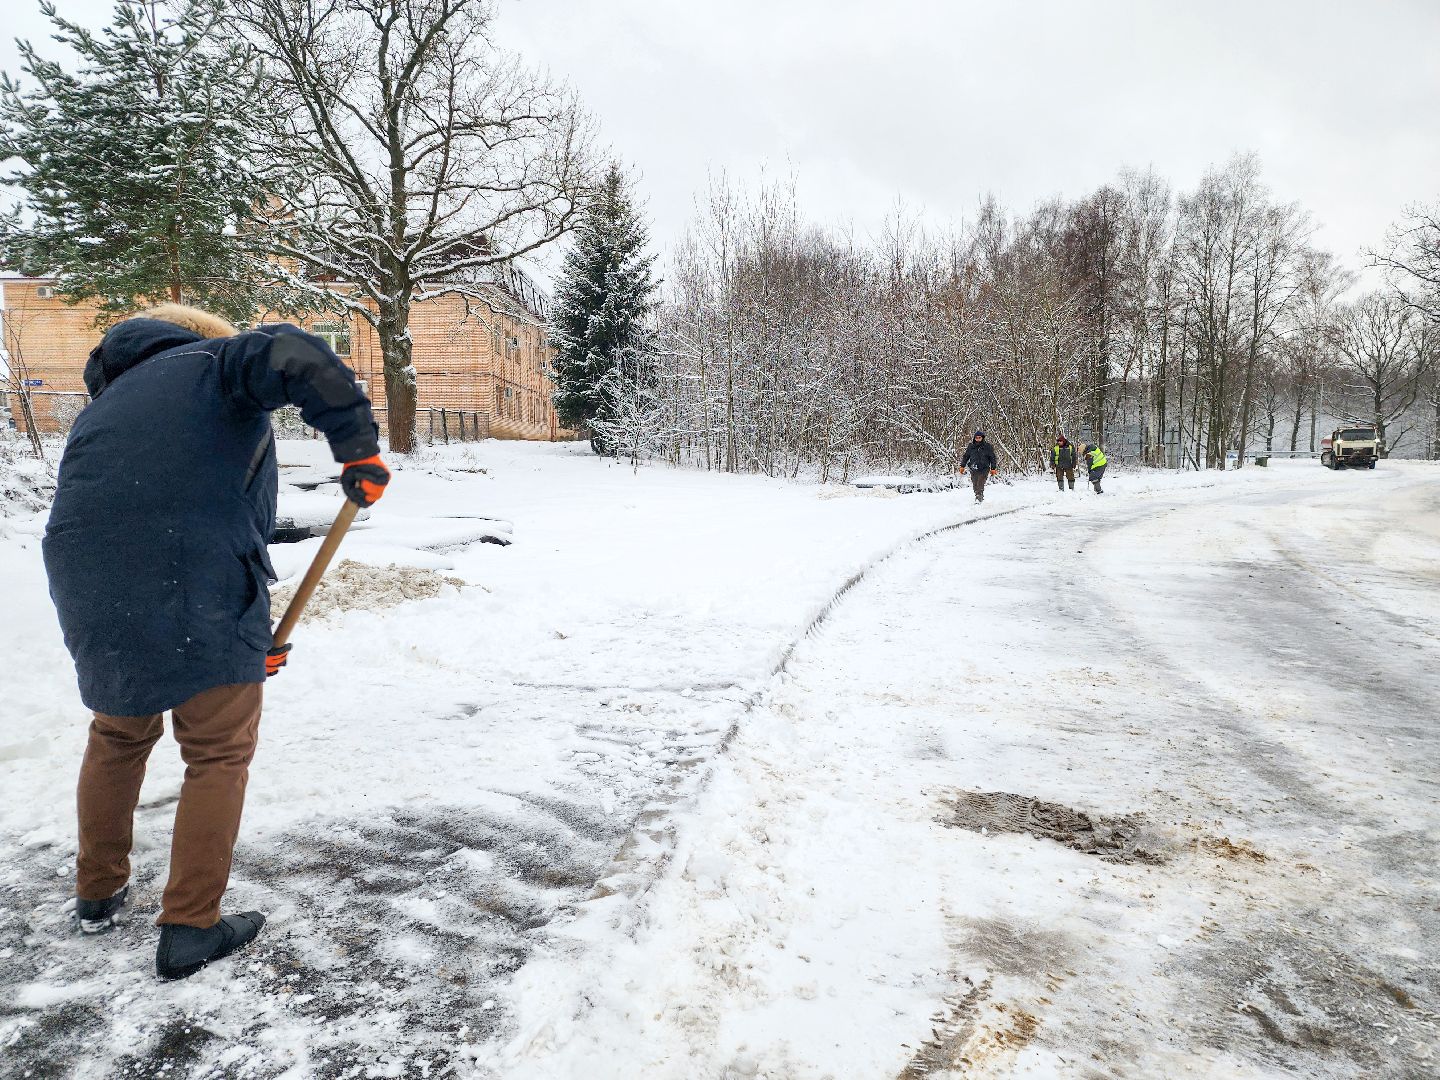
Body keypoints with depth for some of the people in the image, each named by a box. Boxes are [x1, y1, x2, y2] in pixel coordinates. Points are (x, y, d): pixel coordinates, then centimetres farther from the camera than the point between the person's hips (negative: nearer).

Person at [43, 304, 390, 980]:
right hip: (198, 600, -7)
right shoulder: (208, 364, 8)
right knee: (219, 757, 9)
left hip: (92, 601, 7)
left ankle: (98, 895, 43)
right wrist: (357, 445, -12)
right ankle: (189, 931, 17)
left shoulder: (100, 411, 28)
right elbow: (295, 357, -17)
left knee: (117, 738, 28)